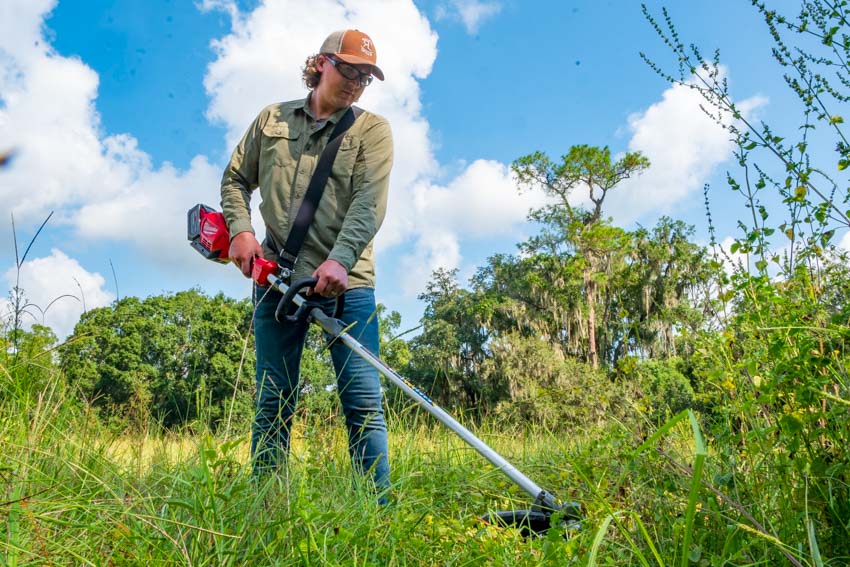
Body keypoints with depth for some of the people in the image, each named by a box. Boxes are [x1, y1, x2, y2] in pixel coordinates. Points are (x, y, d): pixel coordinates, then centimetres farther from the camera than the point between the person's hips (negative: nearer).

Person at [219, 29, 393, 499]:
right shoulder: (271, 119, 15)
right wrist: (240, 228, -1)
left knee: (363, 402, -6)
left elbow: (369, 203, -8)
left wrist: (339, 259, -24)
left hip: (345, 281, -2)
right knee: (273, 403, 7)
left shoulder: (373, 130, 6)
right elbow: (235, 179, 19)